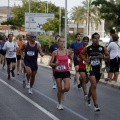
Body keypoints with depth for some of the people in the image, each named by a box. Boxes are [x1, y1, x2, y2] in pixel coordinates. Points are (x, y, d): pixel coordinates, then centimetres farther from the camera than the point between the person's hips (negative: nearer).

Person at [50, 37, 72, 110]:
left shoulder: (67, 51, -1)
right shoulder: (55, 52, -5)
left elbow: (71, 58, 19)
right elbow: (50, 63, -1)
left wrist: (71, 63, -2)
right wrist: (55, 64, -22)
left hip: (66, 72, 1)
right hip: (58, 72, -1)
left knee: (67, 88, -15)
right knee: (59, 89, 2)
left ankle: (62, 92, 23)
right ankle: (59, 104, 24)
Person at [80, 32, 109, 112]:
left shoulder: (102, 48, -3)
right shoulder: (88, 48, -6)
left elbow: (108, 56, 4)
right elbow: (81, 54, 10)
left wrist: (103, 57, -16)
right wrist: (85, 60, -7)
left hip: (98, 69, 3)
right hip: (91, 68, -3)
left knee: (93, 85, 19)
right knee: (94, 86, -16)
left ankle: (89, 97, 48)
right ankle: (96, 105, -16)